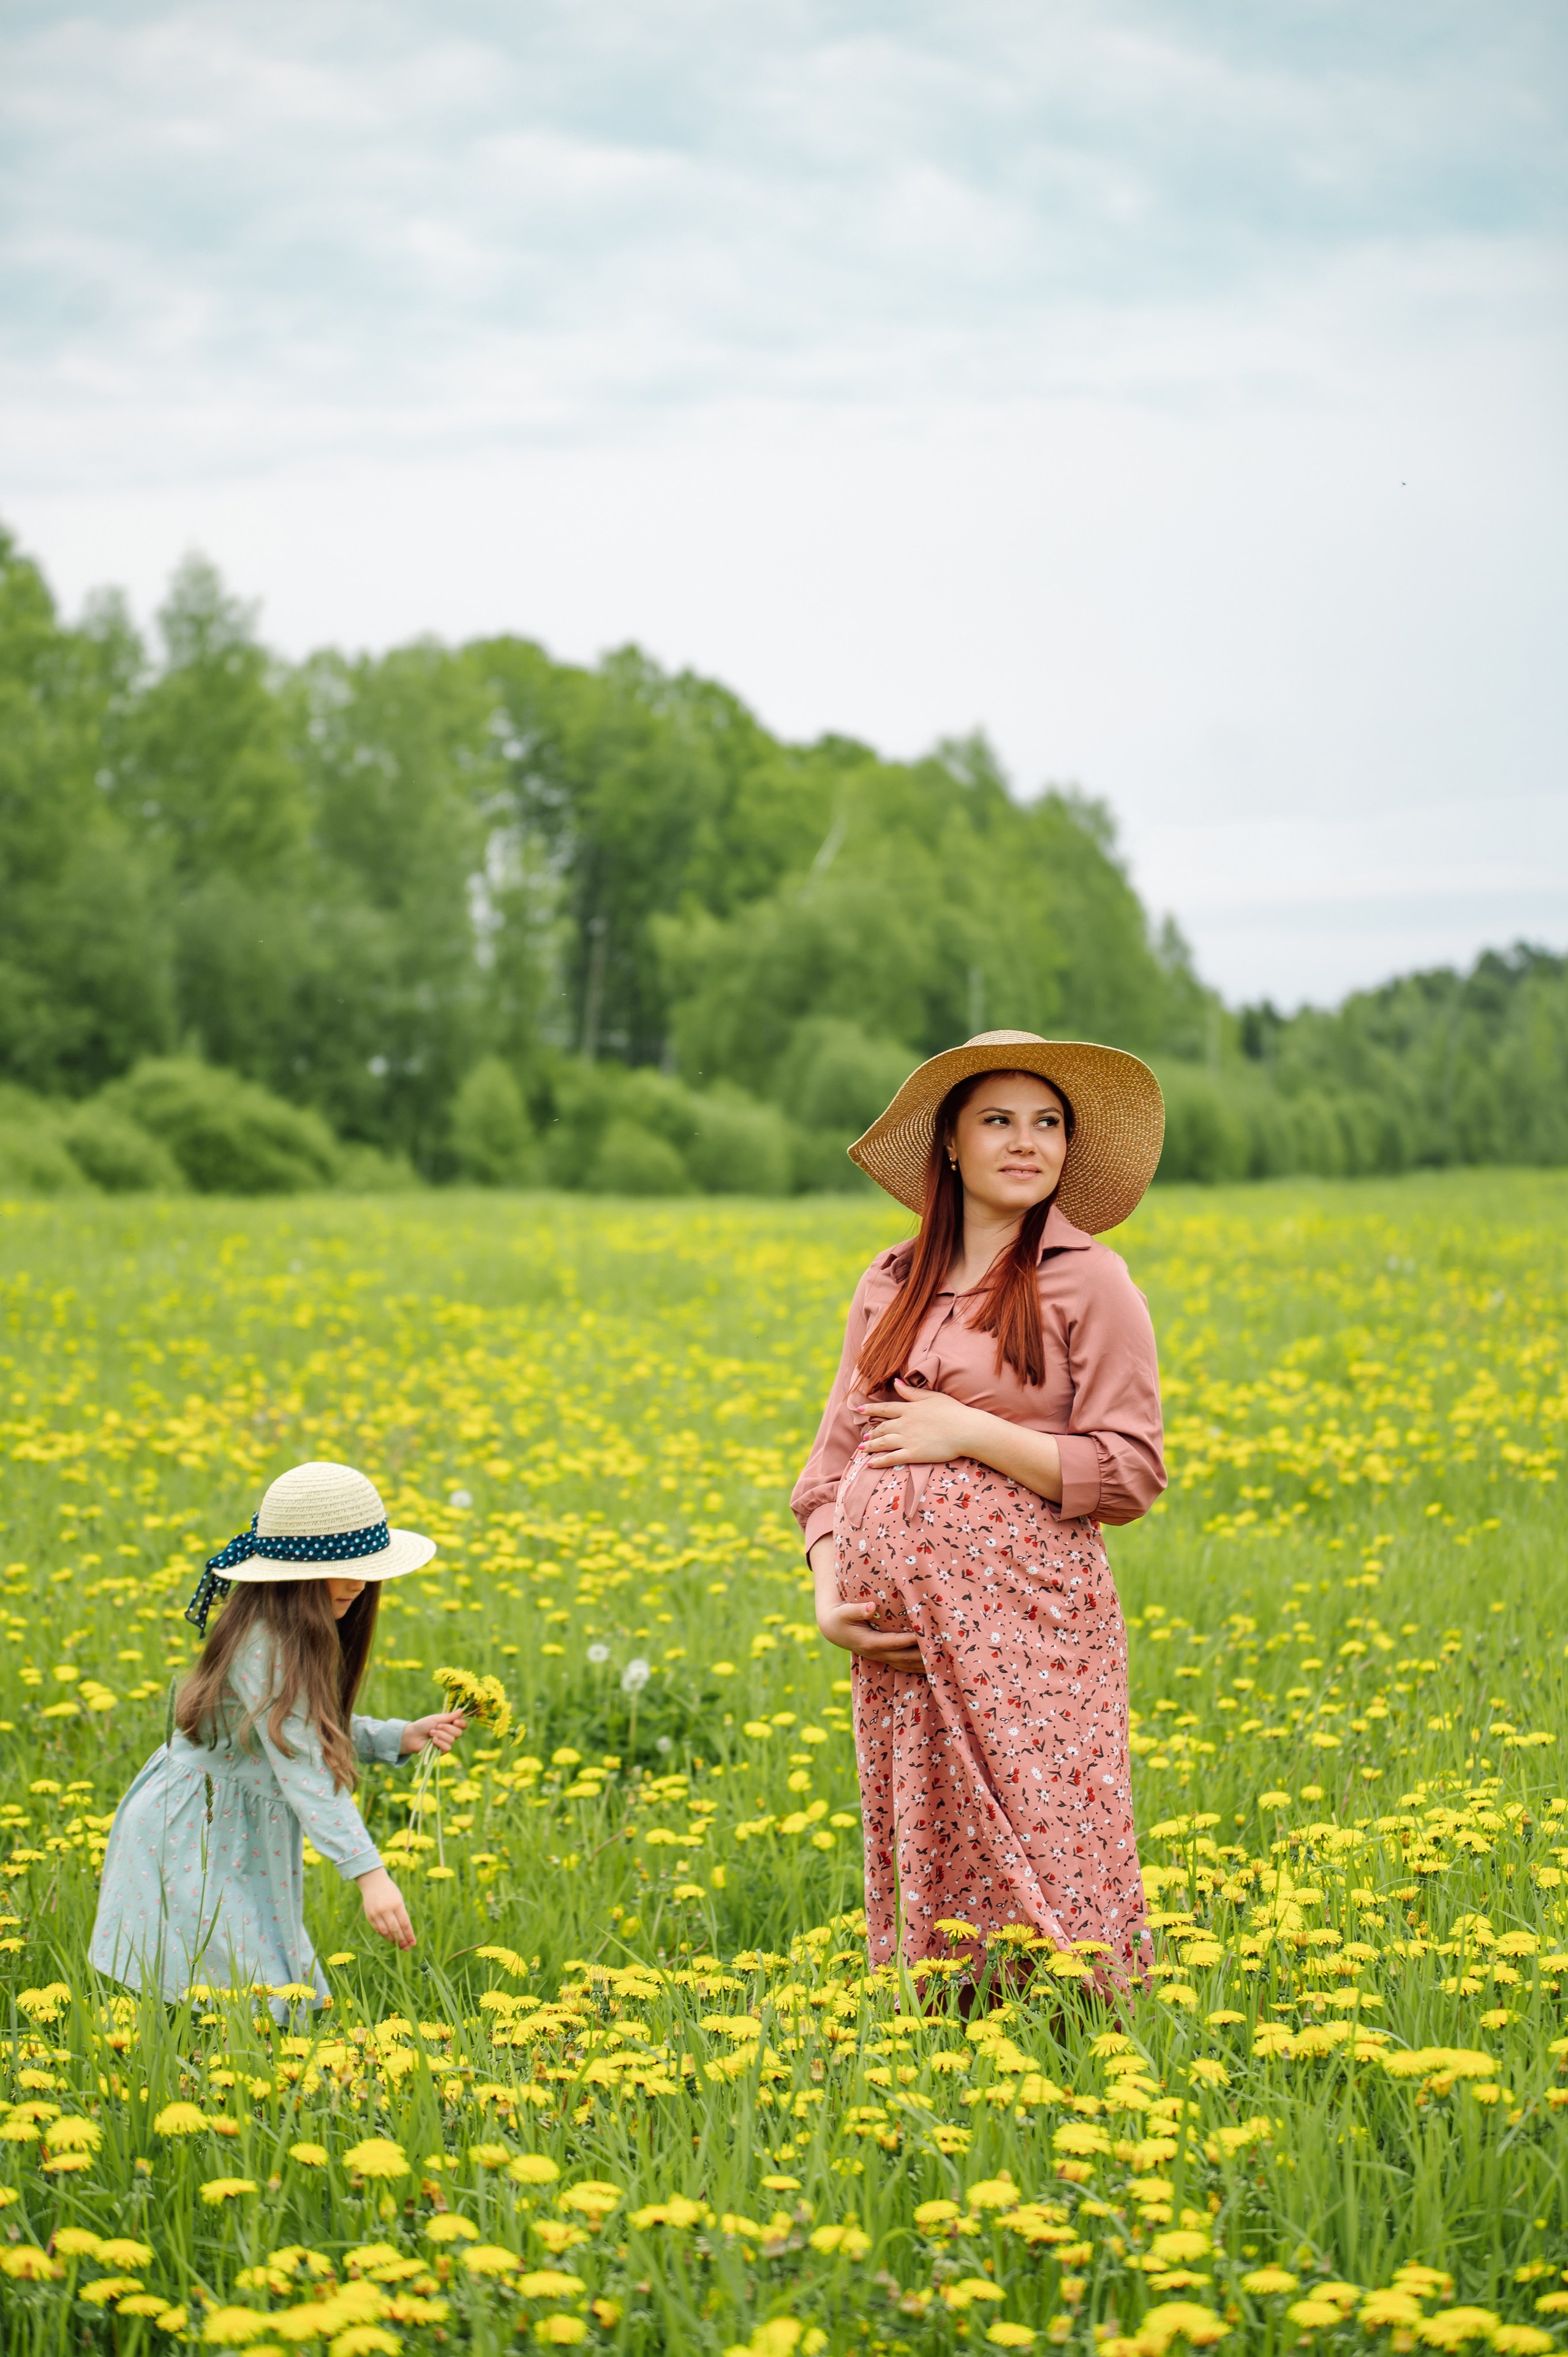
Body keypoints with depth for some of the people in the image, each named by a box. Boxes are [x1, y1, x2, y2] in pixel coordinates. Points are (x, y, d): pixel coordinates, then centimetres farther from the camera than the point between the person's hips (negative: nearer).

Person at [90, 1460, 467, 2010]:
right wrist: (369, 1874, -38)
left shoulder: (305, 1635, 4)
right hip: (192, 1838, -10)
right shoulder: (265, 1645, -26)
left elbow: (317, 1732, 14)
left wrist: (401, 1737, -1)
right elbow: (304, 1767, -32)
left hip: (245, 1838, 10)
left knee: (280, 2000, 8)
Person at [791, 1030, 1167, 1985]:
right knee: (930, 1883, 5)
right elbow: (833, 1464, 17)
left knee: (1043, 1883, -10)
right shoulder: (890, 1288, 15)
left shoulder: (1090, 1281, 0)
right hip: (900, 1636, 5)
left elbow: (1129, 1476, -5)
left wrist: (967, 1432, -11)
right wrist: (828, 1597, 1)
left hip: (1026, 1619, -5)